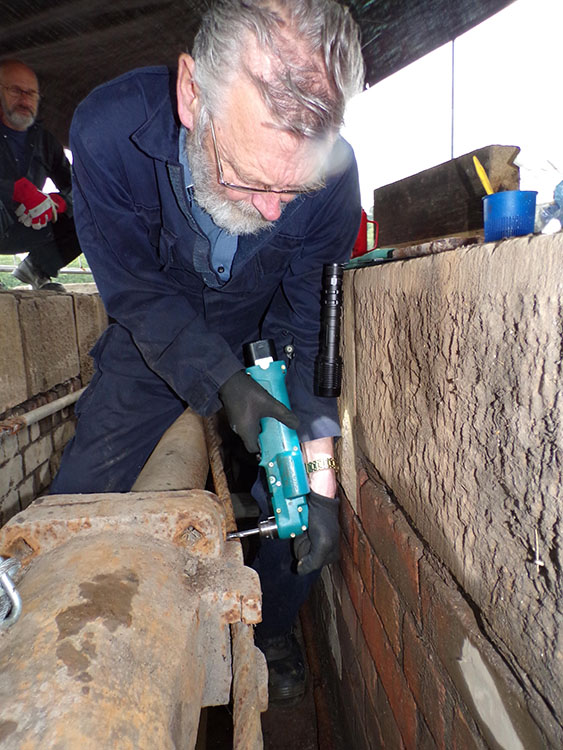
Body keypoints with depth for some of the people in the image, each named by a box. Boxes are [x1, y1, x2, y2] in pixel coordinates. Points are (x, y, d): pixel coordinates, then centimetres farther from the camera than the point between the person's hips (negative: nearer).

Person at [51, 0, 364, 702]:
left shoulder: (333, 170, -26)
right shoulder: (107, 129, -28)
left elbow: (315, 323, -19)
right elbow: (138, 293, -20)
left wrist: (320, 475, -23)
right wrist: (223, 380, -35)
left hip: (265, 337, 1)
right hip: (157, 338, 1)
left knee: (304, 511, -5)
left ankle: (271, 632, 28)